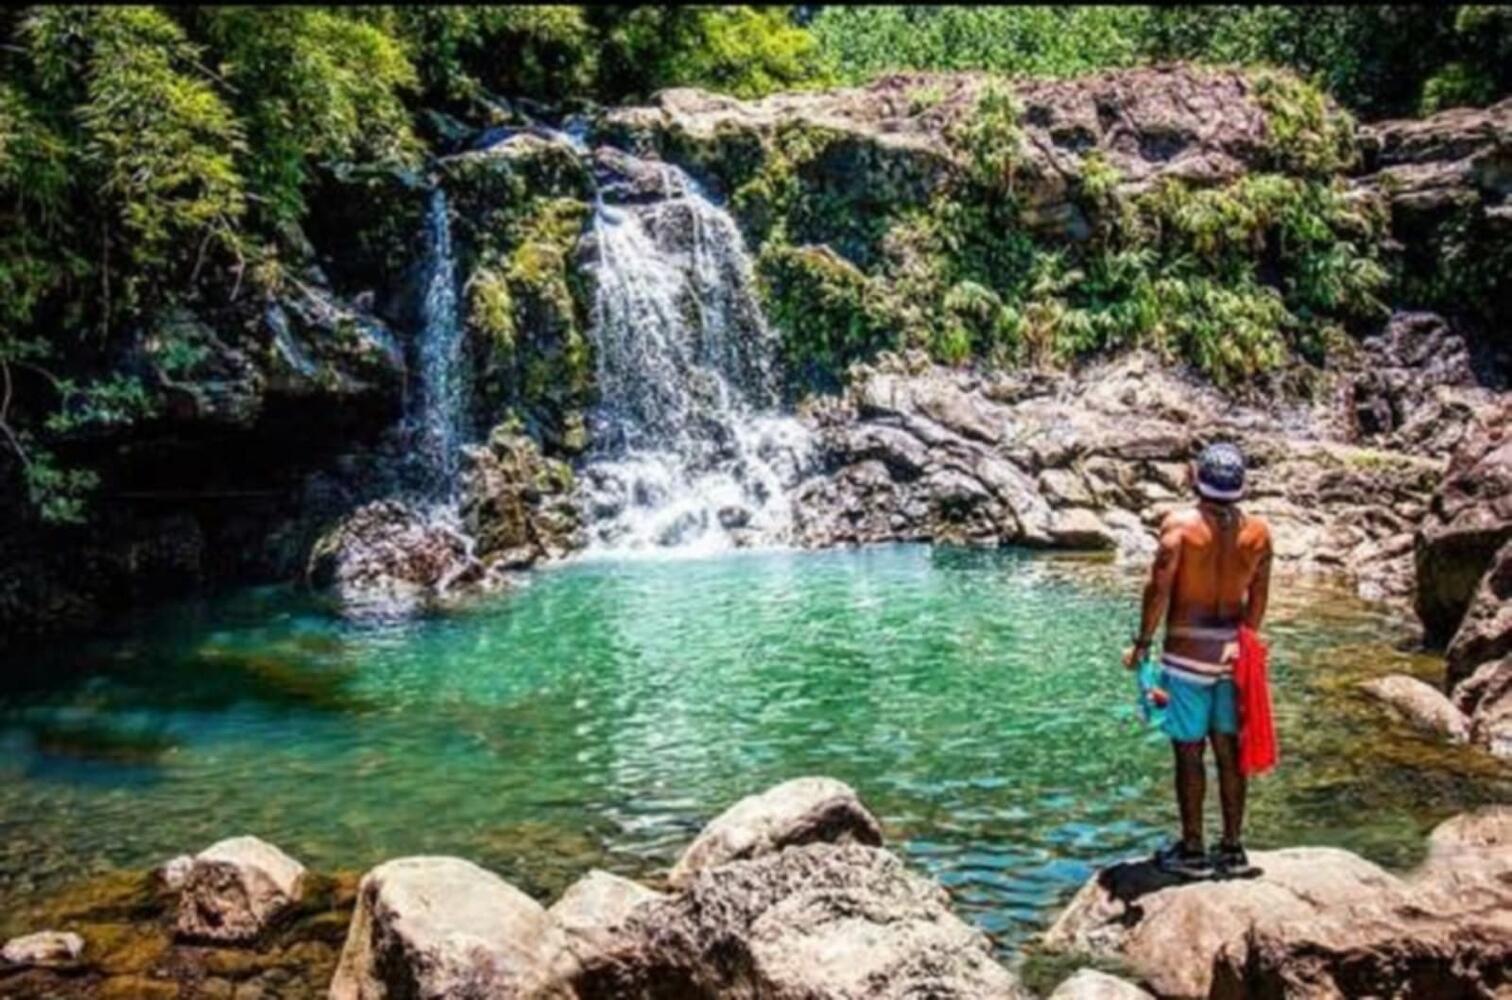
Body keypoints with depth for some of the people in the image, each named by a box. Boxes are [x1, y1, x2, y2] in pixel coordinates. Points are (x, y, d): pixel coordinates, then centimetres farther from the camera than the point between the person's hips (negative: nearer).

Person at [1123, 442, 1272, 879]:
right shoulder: (1258, 531, 1)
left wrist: (1142, 643, -4)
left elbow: (1159, 589, -13)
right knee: (1229, 749, 12)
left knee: (1189, 751, 4)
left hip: (1187, 651, -4)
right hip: (1233, 650, 4)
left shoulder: (1180, 524, -12)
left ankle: (1192, 851, 11)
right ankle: (1233, 848, 20)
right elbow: (1258, 599, 6)